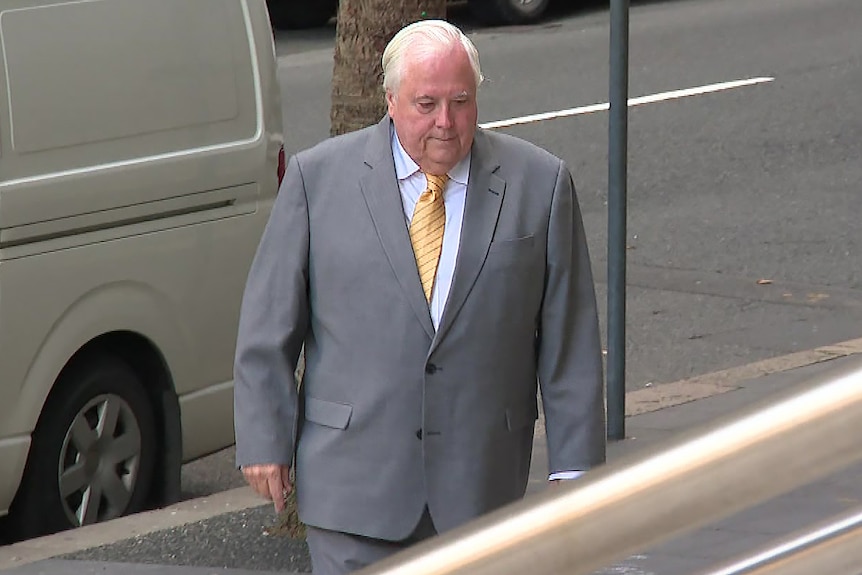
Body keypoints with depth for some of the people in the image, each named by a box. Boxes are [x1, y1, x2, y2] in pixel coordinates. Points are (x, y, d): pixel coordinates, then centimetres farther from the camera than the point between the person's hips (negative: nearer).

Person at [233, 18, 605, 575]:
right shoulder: (319, 176, 2)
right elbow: (269, 325, 5)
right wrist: (265, 441, 0)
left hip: (480, 485, 1)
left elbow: (571, 342, 4)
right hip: (355, 483, -1)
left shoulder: (538, 184, 3)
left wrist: (573, 466, 1)